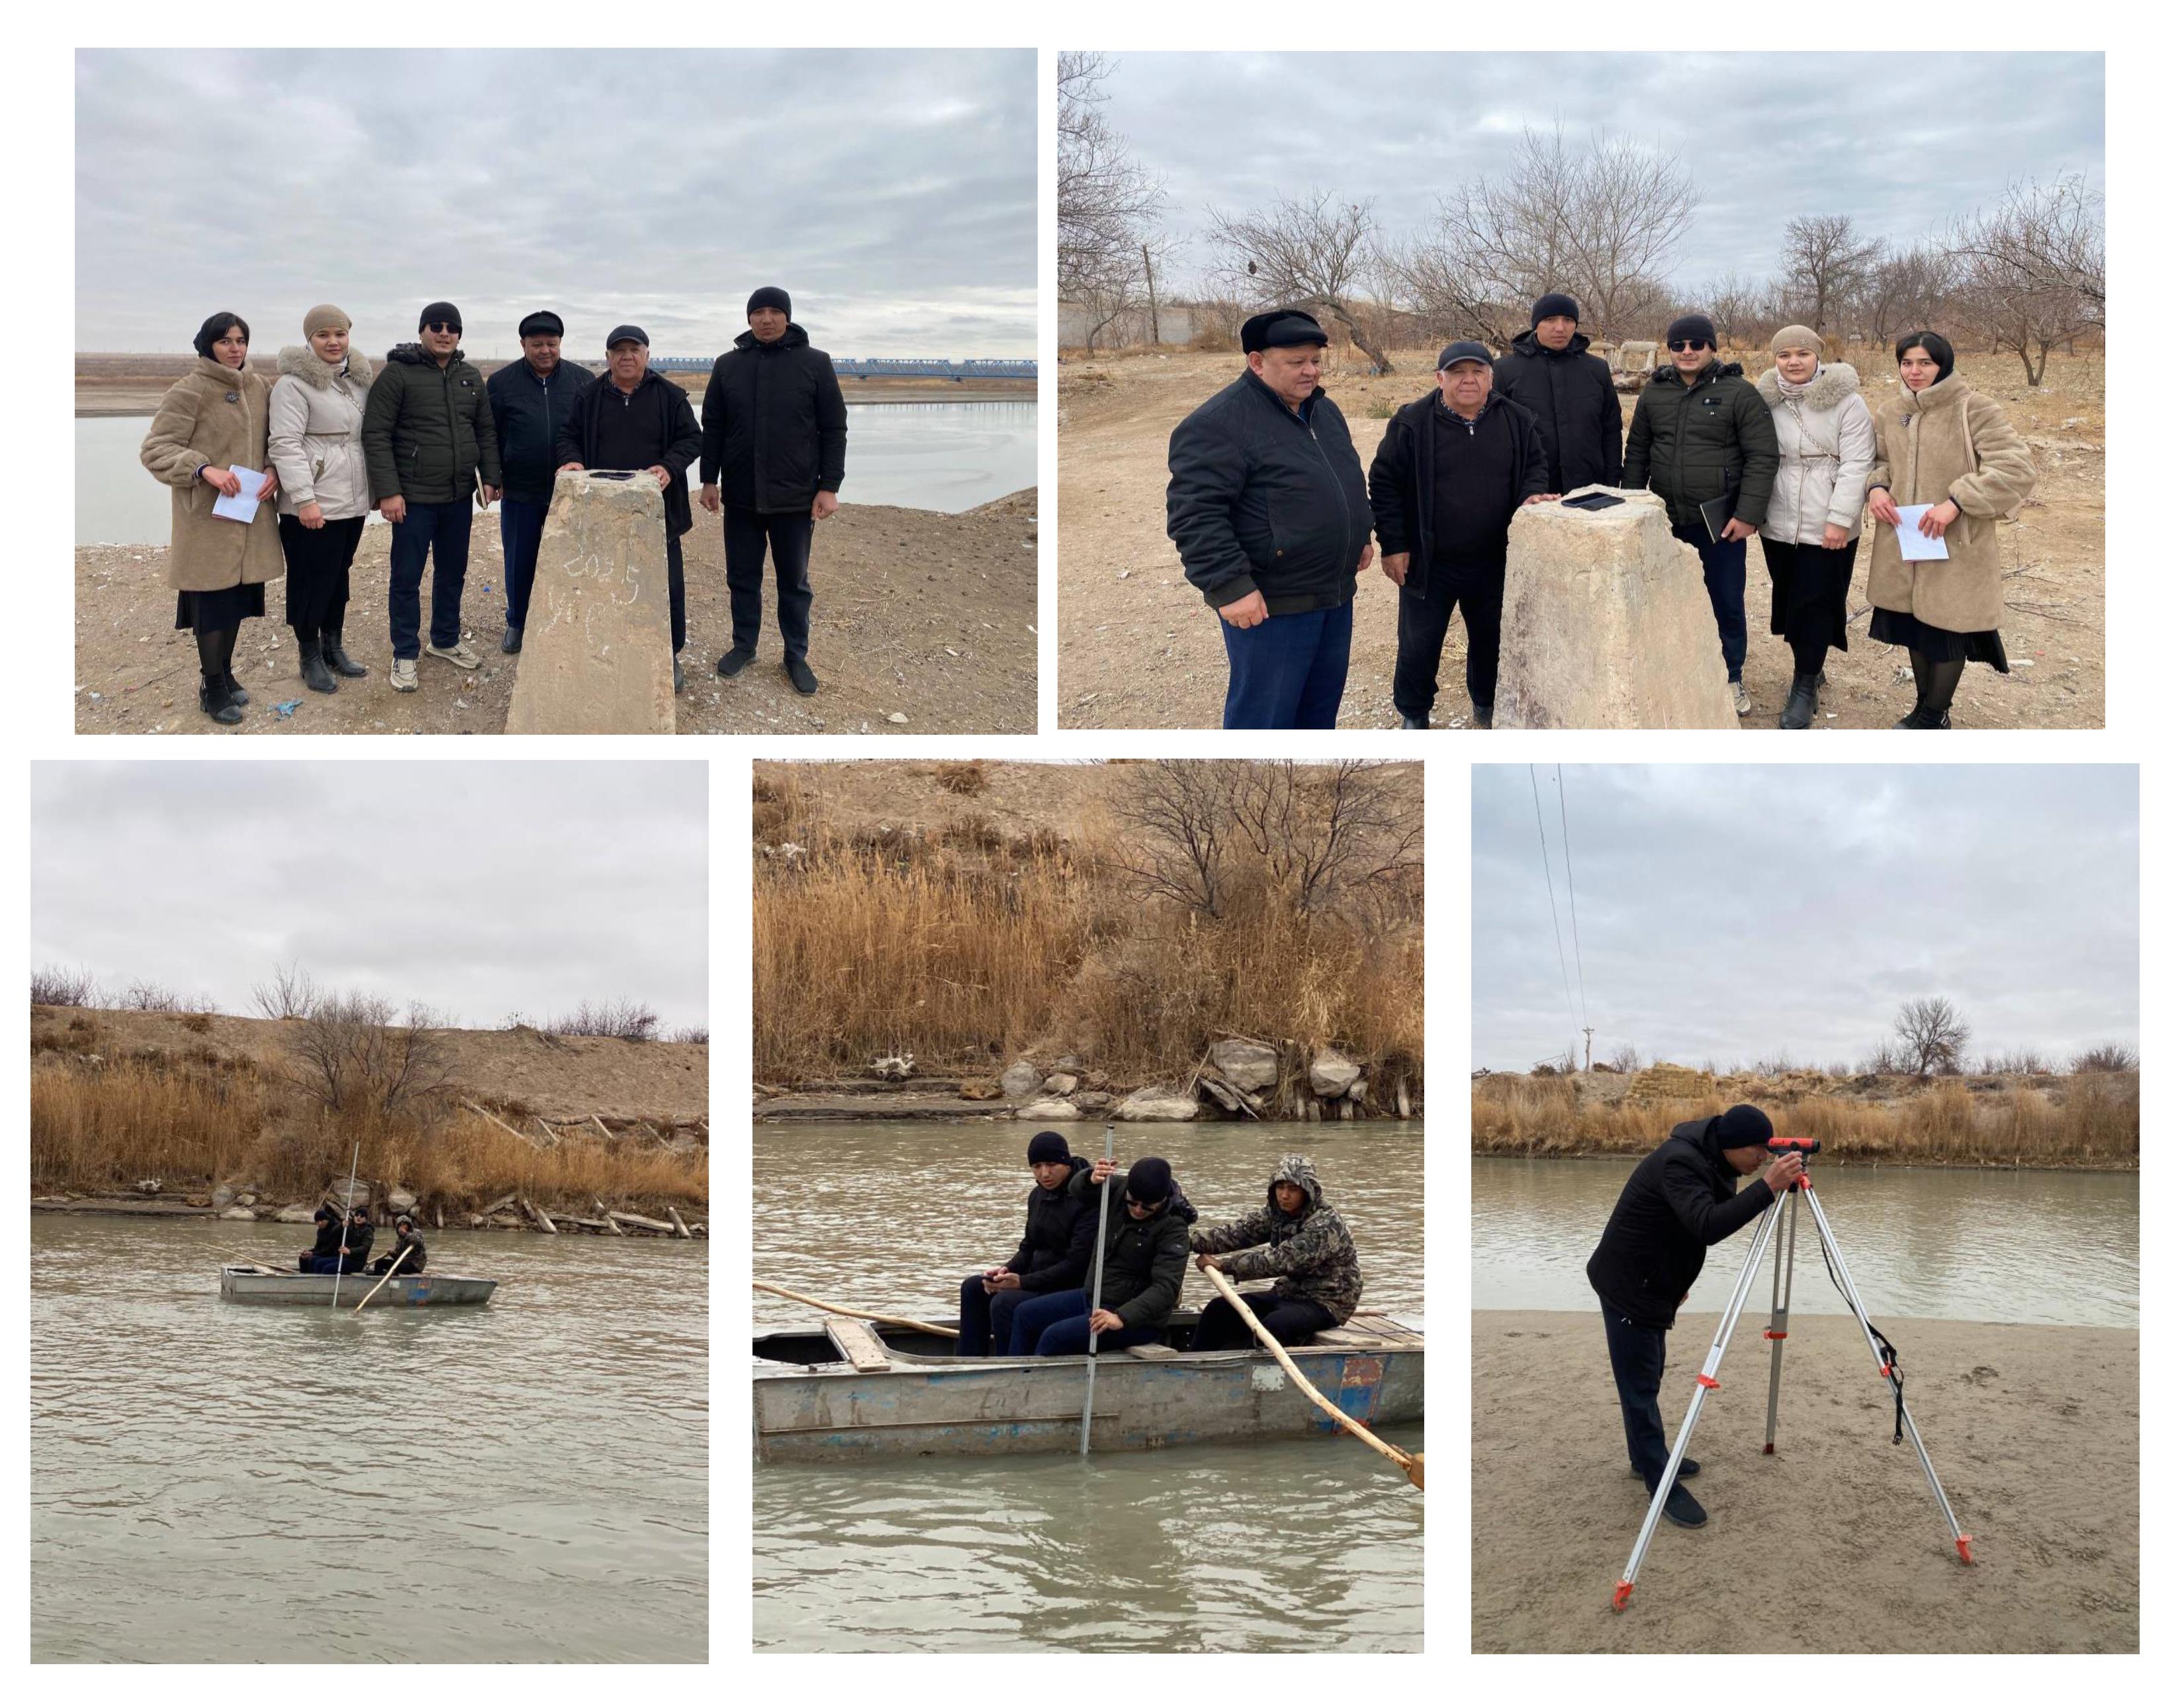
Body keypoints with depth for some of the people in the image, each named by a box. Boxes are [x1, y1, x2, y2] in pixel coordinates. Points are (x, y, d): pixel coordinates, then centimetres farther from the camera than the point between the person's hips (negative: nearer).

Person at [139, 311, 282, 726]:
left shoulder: (259, 387, 8)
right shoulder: (189, 391, -10)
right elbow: (155, 449, -11)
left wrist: (273, 472, -3)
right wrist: (204, 469, -24)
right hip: (208, 517, -6)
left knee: (239, 596, 13)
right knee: (213, 600, -2)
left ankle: (225, 672, 29)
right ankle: (212, 687, 10)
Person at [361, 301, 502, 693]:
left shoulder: (471, 377, 9)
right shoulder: (398, 374, -9)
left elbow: (486, 432, 16)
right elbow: (376, 435, -12)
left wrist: (490, 477, 6)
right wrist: (388, 491, -17)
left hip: (459, 497, 6)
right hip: (414, 498, -6)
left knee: (453, 573, 16)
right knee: (406, 578, 1)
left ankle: (446, 640, 32)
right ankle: (405, 656, 10)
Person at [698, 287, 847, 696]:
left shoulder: (815, 363, -3)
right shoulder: (728, 365, 4)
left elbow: (834, 429, -3)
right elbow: (713, 428, 9)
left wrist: (829, 487, -8)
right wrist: (709, 480, 4)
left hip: (795, 495, -2)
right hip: (741, 494, 2)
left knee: (794, 582, 7)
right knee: (743, 577, 10)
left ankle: (796, 655, 17)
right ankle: (743, 645, 24)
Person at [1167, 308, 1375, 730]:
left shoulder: (1324, 410, 12)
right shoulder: (1216, 424, -17)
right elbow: (1194, 515, -22)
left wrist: (1361, 536, 23)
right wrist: (1229, 587, -26)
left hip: (1335, 594, 8)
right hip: (1268, 604, -8)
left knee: (1322, 705, 19)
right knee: (1264, 712, -1)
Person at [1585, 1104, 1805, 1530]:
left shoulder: (1712, 1161, 2)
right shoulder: (1679, 1163, -29)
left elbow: (1719, 1216, 19)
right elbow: (1707, 1227, -42)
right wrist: (1767, 1188, -46)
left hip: (1654, 1285, 10)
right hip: (1628, 1287, -10)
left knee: (1648, 1378, 22)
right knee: (1640, 1385, -4)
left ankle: (1647, 1459, 36)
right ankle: (1662, 1485, 0)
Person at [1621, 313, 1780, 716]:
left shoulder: (1738, 393, -8)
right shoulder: (1654, 392, 6)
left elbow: (1763, 456, -10)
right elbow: (1637, 453, 14)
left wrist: (1748, 514, -15)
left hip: (1720, 523, -4)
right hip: (1667, 521, 4)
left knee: (1727, 602, 6)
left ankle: (1732, 677, 22)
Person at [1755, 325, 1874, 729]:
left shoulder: (1846, 403, -8)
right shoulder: (1766, 400, 5)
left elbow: (1855, 465, -11)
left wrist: (1840, 519, -16)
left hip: (1827, 529, -4)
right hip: (1778, 525, 4)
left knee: (1814, 605, -3)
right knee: (1789, 601, 12)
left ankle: (1805, 688, 5)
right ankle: (1809, 669, 30)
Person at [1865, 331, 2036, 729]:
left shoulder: (1974, 409, -15)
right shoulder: (1890, 412, 4)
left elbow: (2015, 466, -20)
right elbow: (1879, 459, 20)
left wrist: (1956, 502, -27)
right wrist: (1876, 487, -5)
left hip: (1958, 547, -5)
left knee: (1948, 630, 4)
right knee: (1915, 627, 18)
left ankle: (1934, 716, 22)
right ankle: (1926, 707, 36)